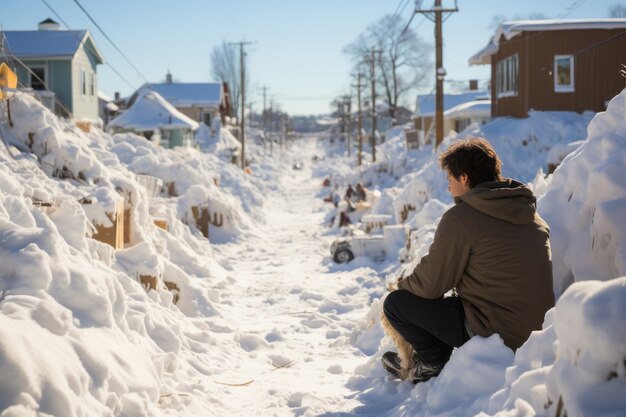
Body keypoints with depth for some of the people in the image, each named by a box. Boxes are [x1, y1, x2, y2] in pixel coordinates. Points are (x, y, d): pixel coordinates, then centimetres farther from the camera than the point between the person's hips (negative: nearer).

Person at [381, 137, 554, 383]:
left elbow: (431, 285, -9)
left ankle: (434, 364, 13)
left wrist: (403, 284, 15)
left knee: (395, 303, 2)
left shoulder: (460, 217, -14)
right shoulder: (531, 212, 10)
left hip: (495, 334, -8)